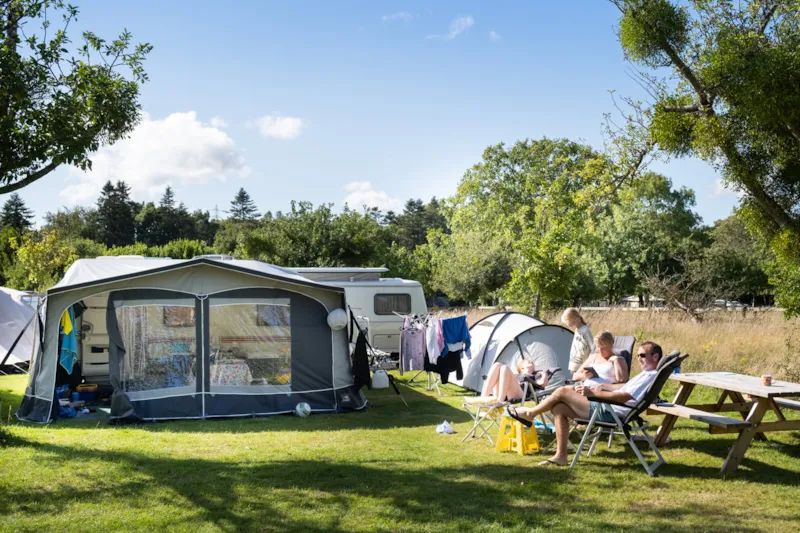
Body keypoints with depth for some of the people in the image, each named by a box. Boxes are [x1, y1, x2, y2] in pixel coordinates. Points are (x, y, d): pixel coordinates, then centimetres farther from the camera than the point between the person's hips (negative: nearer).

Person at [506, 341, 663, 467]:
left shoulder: (650, 376, -16)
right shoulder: (647, 375, 17)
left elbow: (624, 397, -25)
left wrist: (593, 393, -21)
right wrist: (603, 386, 21)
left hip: (607, 412, -11)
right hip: (606, 408, 11)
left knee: (562, 392, -10)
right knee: (559, 408, 7)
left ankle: (530, 413, 12)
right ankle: (561, 456, 6)